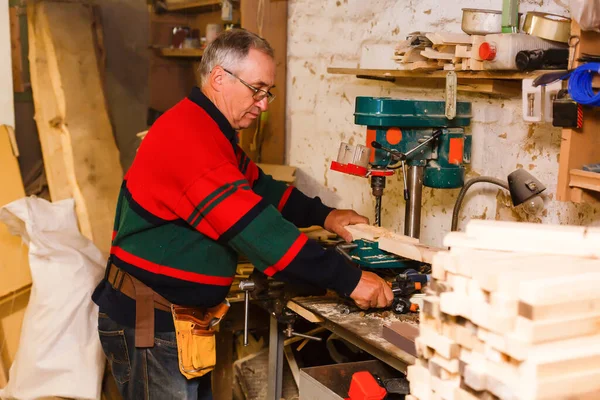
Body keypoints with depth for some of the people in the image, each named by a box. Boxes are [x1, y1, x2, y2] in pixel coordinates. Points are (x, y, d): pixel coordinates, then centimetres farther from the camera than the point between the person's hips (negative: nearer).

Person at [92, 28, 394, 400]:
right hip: (147, 321, -10)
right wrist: (348, 278, -30)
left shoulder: (210, 132, 12)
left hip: (181, 314, 10)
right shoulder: (189, 135, -25)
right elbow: (254, 226, -30)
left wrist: (322, 214, 2)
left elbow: (259, 187, 17)